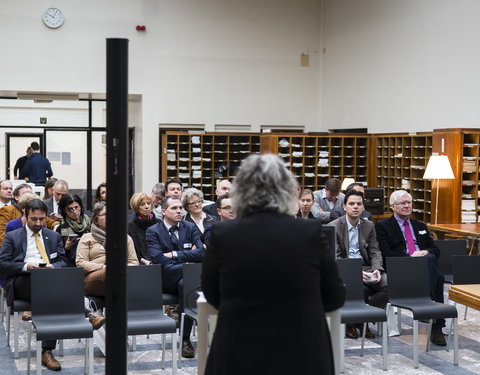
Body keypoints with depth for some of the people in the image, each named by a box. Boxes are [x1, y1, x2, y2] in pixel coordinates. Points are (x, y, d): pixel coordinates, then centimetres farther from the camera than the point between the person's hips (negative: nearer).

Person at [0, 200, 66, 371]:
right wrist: (25, 267, -13)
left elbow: (62, 261, 18)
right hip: (21, 282, -2)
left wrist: (53, 266, -8)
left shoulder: (54, 236, 24)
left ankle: (47, 351, -33)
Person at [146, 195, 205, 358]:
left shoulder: (190, 228, 11)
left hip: (184, 279, 3)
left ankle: (185, 339, -31)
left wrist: (174, 255, -9)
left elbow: (201, 253, -4)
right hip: (164, 281, -2)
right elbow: (158, 259, -13)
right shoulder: (153, 231, 2)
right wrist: (187, 256, -12)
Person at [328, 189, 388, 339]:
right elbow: (335, 258, -9)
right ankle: (350, 322, -8)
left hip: (364, 267, 5)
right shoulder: (333, 227, -2)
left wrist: (376, 269, -11)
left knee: (387, 283, -22)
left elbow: (375, 252, 12)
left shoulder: (369, 226, 15)